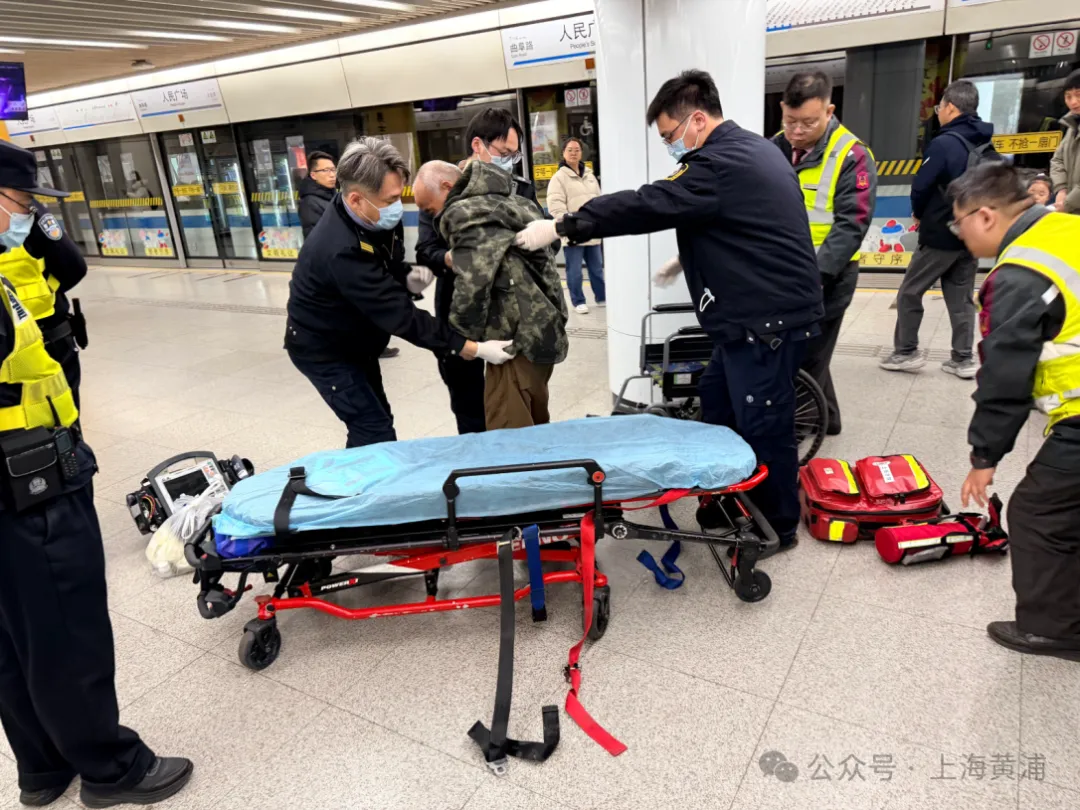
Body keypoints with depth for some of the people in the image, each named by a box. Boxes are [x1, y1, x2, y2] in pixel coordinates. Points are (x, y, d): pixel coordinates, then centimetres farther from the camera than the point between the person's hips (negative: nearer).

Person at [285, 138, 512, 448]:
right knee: (376, 435, -9)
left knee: (369, 428, 17)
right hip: (324, 350, -8)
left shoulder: (377, 219, -10)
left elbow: (388, 264, 10)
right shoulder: (341, 251, -37)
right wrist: (472, 349, -36)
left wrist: (407, 277, -15)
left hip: (355, 343, 8)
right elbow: (399, 315, -37)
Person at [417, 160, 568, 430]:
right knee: (534, 427, 21)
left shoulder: (468, 214, -12)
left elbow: (471, 284, -23)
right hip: (540, 331, 10)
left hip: (518, 339, -10)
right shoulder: (504, 201, 17)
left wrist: (461, 338, -8)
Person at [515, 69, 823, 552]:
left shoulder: (721, 164, -20)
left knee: (763, 427, 2)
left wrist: (561, 228, -19)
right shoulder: (751, 151, 13)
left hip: (768, 318, -11)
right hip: (758, 312, 11)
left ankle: (778, 527, 20)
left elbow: (645, 206, -23)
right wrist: (689, 259, 19)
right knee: (716, 405, 19)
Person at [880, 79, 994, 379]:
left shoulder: (944, 143, -17)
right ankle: (963, 359, 13)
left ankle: (906, 352, 10)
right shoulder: (986, 146, 7)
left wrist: (919, 214, 4)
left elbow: (921, 186, -15)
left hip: (940, 235, -7)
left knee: (910, 292, 6)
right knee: (961, 298, 11)